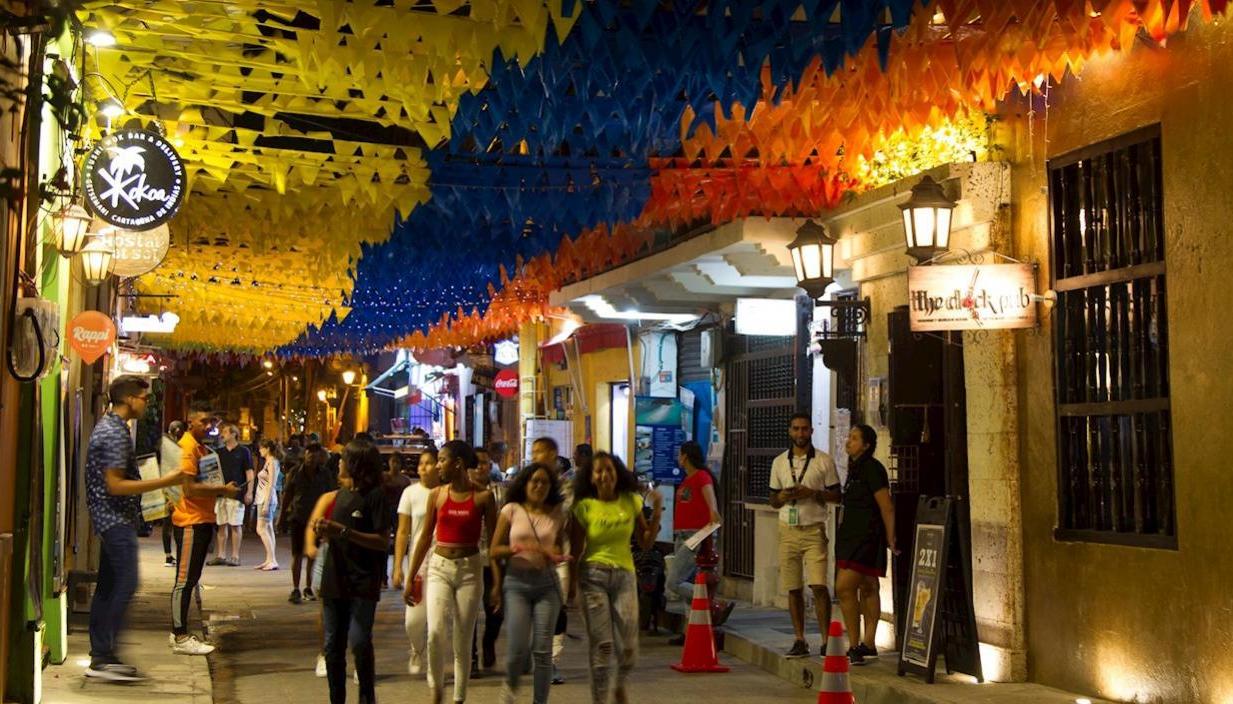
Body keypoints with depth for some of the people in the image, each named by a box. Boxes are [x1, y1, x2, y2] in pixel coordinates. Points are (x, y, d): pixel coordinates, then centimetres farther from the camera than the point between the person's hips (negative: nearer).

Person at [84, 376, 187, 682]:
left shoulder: (109, 426, 16)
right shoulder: (115, 433, -17)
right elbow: (115, 485, -21)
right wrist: (163, 483, -20)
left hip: (112, 518, 11)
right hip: (116, 518, -11)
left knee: (107, 585, 10)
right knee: (126, 583, -13)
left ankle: (100, 656, 13)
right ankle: (105, 657, -13)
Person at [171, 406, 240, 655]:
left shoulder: (200, 447, 18)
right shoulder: (187, 447, -14)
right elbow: (190, 489, -21)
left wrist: (223, 490, 9)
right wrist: (223, 489, -15)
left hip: (202, 520, 10)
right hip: (191, 521, -10)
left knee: (191, 578, 14)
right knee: (185, 579, -6)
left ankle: (179, 632, 22)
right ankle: (180, 638, -3)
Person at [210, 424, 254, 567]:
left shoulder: (243, 451, 1)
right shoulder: (219, 452, 13)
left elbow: (250, 473, -2)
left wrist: (249, 492, -9)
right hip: (220, 492, 5)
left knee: (235, 525, -2)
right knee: (221, 525, 7)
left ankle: (235, 557, 1)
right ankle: (220, 555, 12)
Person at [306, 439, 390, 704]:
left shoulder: (374, 495, -7)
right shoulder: (339, 495, 14)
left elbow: (383, 541, -14)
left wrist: (344, 532, -19)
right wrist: (322, 531, 1)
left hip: (363, 581, -7)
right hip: (335, 579, 7)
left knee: (359, 641, -17)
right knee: (333, 645, 9)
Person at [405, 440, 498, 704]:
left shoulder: (483, 497, -3)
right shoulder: (437, 495, 3)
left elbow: (493, 540, 0)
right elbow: (425, 538, 8)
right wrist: (410, 578, 9)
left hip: (470, 568, -1)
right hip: (439, 566, 1)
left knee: (463, 640, 3)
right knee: (435, 632, -17)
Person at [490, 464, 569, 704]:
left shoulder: (557, 514, 7)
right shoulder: (511, 510, 1)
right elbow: (494, 551, 2)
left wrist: (556, 555, -4)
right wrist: (519, 548, -14)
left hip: (547, 584, 2)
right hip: (516, 583, -2)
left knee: (542, 650, -1)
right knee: (517, 648, -7)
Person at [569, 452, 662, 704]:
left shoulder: (631, 501, 3)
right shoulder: (584, 507, -4)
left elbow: (646, 542, 6)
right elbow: (576, 550, -4)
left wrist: (657, 513, -5)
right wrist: (572, 583, -12)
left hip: (624, 575, 2)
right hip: (593, 576, -2)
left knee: (628, 647, -2)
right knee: (602, 645, -5)